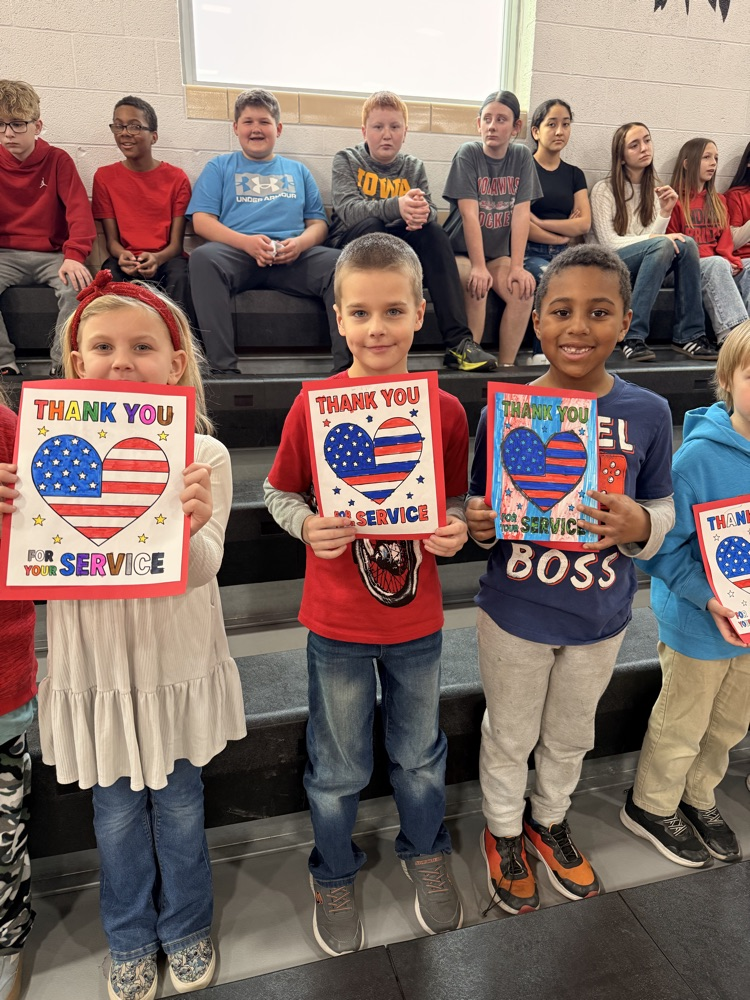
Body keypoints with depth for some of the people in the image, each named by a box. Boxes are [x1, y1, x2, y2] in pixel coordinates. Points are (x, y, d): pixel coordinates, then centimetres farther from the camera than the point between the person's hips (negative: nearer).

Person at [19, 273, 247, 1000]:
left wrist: (191, 527, -39)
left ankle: (186, 926, 47)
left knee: (178, 800, 18)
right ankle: (129, 937, 48)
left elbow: (201, 571, -17)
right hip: (95, 665, 1)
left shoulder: (202, 455, -13)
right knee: (116, 808, 20)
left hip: (176, 661, -1)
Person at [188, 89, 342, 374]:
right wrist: (246, 241, -12)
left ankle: (347, 365, -30)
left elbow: (319, 223, 19)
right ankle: (223, 368, -40)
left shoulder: (298, 171, 29)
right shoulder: (219, 167, 22)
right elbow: (202, 221, 8)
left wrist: (301, 242, -7)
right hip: (237, 253, -1)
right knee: (203, 257, -36)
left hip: (293, 257, 2)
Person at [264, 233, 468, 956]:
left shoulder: (445, 410, -8)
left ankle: (424, 852, 54)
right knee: (338, 767, 18)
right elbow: (280, 492, -2)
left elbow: (456, 499, 4)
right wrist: (307, 526, -22)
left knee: (420, 752, 23)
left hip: (418, 621, 2)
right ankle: (334, 874, 48)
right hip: (337, 625, -1)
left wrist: (455, 529, -17)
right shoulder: (313, 405, -13)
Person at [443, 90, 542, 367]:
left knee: (523, 287, -24)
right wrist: (478, 266, -27)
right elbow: (469, 214, -18)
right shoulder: (468, 153, -8)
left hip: (497, 253, 3)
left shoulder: (521, 156, 2)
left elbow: (521, 214, -7)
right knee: (476, 284, -33)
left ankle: (506, 366, -16)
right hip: (459, 251, -3)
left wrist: (517, 266, -17)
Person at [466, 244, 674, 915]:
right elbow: (480, 511, -4)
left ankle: (550, 821, 54)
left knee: (571, 735, 25)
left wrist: (638, 524, -23)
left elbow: (663, 511, -1)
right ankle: (503, 830, 48)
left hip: (600, 617, 2)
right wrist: (480, 525, -26)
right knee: (510, 735, 20)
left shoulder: (648, 413, -9)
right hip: (515, 614, -1)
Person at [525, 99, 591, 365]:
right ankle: (543, 353, -25)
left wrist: (539, 222, -4)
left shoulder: (574, 174, 20)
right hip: (529, 252, -4)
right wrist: (561, 236, 1)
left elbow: (584, 224, 6)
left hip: (563, 254, 4)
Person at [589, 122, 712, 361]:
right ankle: (633, 338, -34)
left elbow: (654, 237, 4)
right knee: (662, 245, -31)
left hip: (639, 267, 5)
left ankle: (688, 336, -23)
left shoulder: (654, 189, 14)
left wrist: (665, 212, -13)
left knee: (686, 243, -23)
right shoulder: (604, 189, -3)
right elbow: (607, 242, -11)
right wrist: (654, 238, -20)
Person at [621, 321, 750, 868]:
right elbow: (663, 544, -19)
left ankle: (699, 797, 51)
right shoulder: (700, 456, -23)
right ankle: (652, 807, 42)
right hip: (699, 623, -5)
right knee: (682, 727, 16)